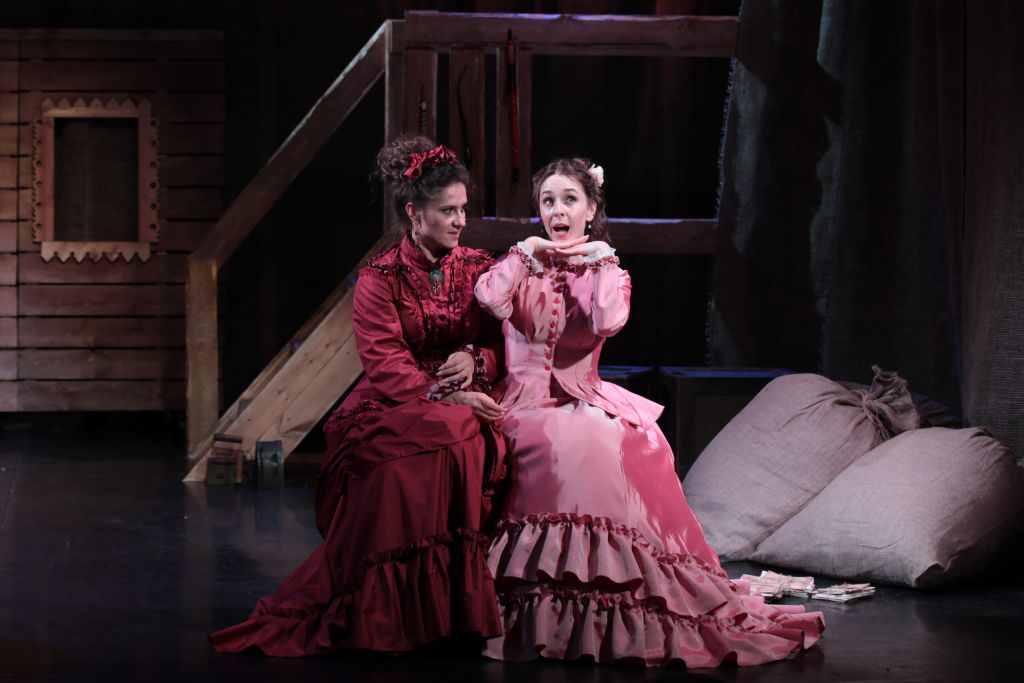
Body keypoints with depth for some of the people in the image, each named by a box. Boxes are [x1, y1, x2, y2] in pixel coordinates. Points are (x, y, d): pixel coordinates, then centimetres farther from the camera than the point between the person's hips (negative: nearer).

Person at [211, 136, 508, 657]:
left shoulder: (479, 270, 11)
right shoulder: (380, 279, 0)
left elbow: (508, 344, 10)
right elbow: (386, 366, -11)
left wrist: (476, 357, -12)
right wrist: (444, 397, -24)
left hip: (464, 403, 3)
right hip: (389, 411, -3)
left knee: (479, 438, -32)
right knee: (443, 433, -35)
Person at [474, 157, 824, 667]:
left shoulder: (605, 272, 12)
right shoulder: (524, 266, 11)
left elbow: (609, 321, -12)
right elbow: (490, 298, -14)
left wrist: (601, 259, -5)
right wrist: (527, 251, -4)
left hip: (584, 401, 2)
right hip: (526, 405, -2)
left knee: (635, 444, -29)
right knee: (577, 442, -35)